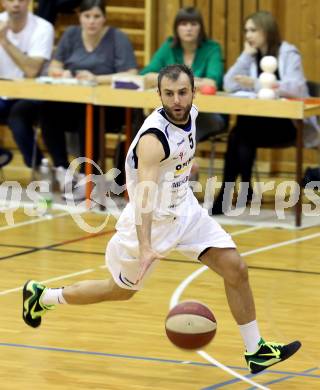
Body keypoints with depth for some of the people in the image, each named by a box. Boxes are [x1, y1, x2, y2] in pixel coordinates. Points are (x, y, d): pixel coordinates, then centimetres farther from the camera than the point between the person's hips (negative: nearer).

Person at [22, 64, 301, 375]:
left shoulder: (191, 114, -7)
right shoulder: (154, 137, -32)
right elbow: (145, 193, -44)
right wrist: (145, 248, -54)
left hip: (184, 208, 7)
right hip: (152, 219, -7)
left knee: (236, 269, -5)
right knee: (121, 290, 11)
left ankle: (255, 351, 4)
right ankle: (41, 296, 33)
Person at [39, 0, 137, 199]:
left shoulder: (117, 38, -3)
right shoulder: (71, 35, 11)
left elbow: (131, 76, -12)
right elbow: (53, 68, 11)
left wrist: (97, 78, -24)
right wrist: (62, 73, -14)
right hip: (72, 103, 4)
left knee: (89, 115, -37)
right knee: (48, 111, -28)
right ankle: (62, 169, -18)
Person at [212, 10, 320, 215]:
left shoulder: (288, 53, -8)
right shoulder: (252, 55, 11)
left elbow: (295, 88, -25)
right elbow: (230, 85, 0)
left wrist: (256, 84, -28)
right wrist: (246, 56, -4)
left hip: (290, 123, -6)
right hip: (263, 121, 6)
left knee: (241, 131, -29)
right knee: (241, 132, -29)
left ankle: (226, 194, -22)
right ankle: (244, 189, -20)